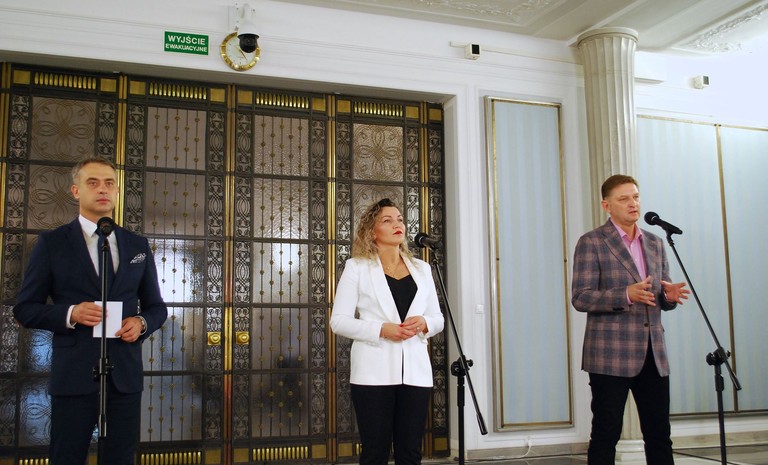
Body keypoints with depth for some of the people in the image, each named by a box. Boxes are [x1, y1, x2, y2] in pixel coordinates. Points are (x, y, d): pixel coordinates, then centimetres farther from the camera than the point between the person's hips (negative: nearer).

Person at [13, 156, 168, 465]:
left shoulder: (138, 246, 10)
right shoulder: (51, 243, 1)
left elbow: (156, 306, 16)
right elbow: (25, 308, 1)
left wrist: (142, 322, -7)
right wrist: (69, 314, -16)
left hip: (125, 373, 3)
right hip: (73, 373, -3)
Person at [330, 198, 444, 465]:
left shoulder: (422, 268, 15)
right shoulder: (357, 267, 3)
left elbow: (438, 319, 17)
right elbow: (339, 321, -2)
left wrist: (424, 323, -7)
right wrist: (381, 329, -16)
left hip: (415, 371, 4)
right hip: (374, 372, -3)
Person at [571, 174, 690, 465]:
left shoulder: (655, 243, 15)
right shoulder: (591, 243, -3)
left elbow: (660, 298, 20)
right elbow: (580, 298, -9)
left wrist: (670, 296, -4)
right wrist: (625, 295, -23)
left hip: (653, 353, 5)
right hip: (611, 356, -5)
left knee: (659, 435, 8)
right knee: (606, 434, 1)